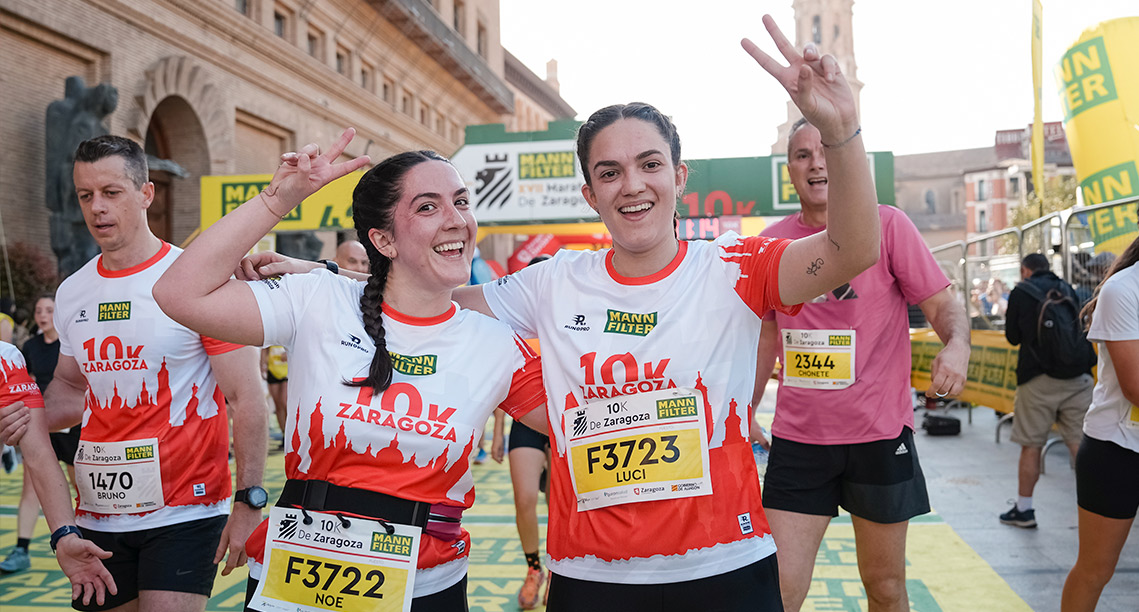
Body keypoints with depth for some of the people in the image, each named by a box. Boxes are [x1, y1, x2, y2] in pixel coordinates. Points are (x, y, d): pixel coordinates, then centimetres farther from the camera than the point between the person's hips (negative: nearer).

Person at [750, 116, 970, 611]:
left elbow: (943, 305, -5)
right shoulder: (772, 242, 4)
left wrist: (957, 343, -28)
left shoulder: (887, 224, -4)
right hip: (796, 437, 2)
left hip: (879, 435, -1)